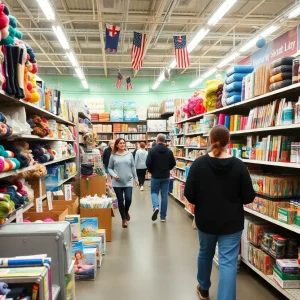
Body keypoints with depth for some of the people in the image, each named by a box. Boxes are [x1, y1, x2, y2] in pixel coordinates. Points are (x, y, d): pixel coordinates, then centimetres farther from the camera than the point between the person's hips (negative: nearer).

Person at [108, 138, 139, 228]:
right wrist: (113, 174, -14)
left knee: (128, 199, -7)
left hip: (128, 182, 1)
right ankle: (124, 219, 22)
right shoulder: (113, 155, -1)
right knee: (120, 201, 6)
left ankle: (126, 211, 28)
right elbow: (109, 168, 4)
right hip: (117, 183, -1)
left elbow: (133, 167, 8)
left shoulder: (129, 154, 3)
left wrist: (136, 178, 8)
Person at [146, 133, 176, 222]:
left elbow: (148, 163, -14)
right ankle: (163, 216, 12)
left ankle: (156, 207, -14)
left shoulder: (152, 150, -10)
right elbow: (173, 163, 2)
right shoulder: (169, 151, -1)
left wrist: (151, 171, 5)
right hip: (166, 176, 2)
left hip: (155, 176, -2)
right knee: (164, 195, 8)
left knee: (154, 192, 14)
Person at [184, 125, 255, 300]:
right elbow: (249, 197, -8)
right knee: (228, 262, 4)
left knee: (205, 253, 23)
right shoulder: (239, 165, -12)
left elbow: (189, 195, -9)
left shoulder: (199, 163, -11)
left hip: (205, 219, 2)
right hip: (232, 221, -2)